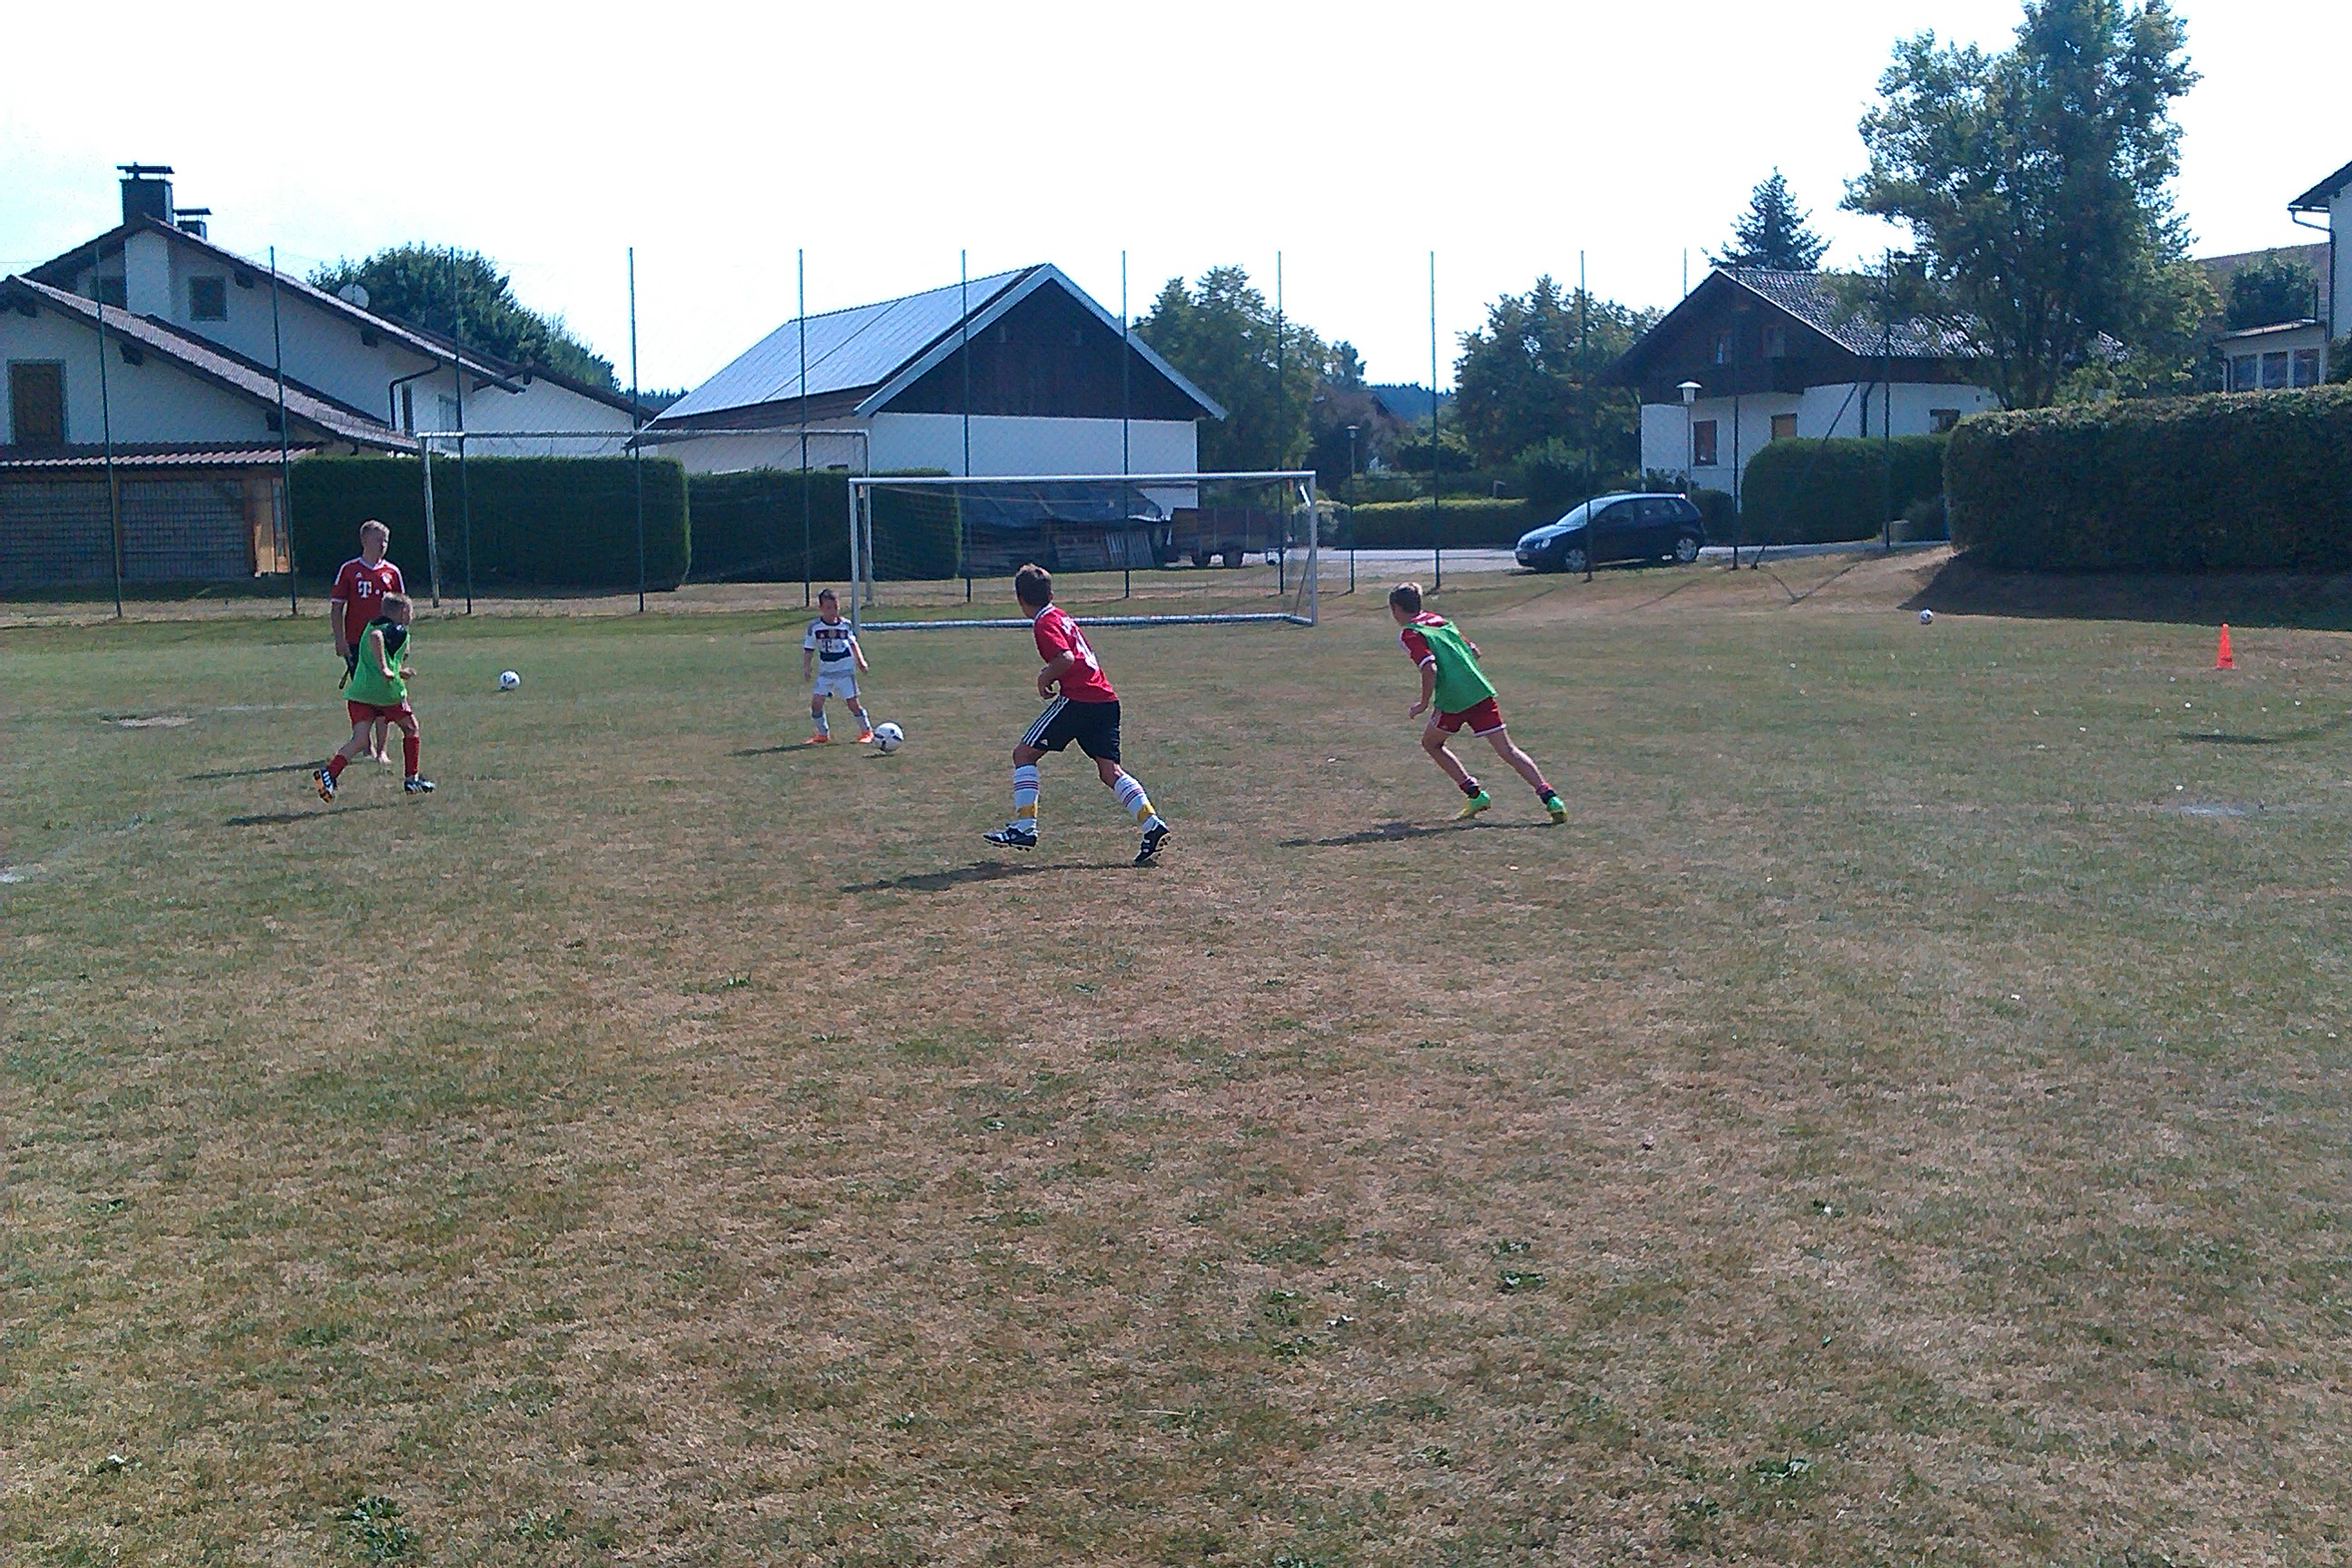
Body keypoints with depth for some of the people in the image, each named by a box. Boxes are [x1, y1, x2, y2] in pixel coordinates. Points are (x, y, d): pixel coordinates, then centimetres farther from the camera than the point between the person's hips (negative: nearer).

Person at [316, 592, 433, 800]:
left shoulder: (372, 625, 25)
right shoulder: (398, 631, -2)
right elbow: (375, 636, -25)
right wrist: (384, 668, -27)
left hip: (358, 692, 6)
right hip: (387, 692, -6)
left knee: (359, 740, -1)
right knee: (410, 727, 17)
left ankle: (329, 773, -22)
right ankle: (411, 779, 21)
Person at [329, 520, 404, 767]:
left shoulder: (392, 572, 7)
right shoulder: (349, 570, 1)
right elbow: (336, 607, 2)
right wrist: (340, 640, -5)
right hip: (356, 643, -1)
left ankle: (381, 750, 2)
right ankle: (367, 748, 13)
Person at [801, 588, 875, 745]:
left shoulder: (845, 625, -1)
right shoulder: (814, 626, -3)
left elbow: (853, 643, 13)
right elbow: (808, 649, 3)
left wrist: (860, 661, 6)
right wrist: (805, 668, -4)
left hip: (845, 670, -1)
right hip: (825, 671, 1)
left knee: (852, 702, -3)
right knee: (816, 701, -8)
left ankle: (866, 731, 13)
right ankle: (822, 734, 9)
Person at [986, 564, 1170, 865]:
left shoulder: (1044, 624, -6)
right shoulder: (1061, 615, 21)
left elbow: (1065, 659, -21)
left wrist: (1045, 679, -5)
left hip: (1077, 699, -8)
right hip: (1105, 698, 8)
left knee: (1024, 753, 3)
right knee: (1109, 770, 5)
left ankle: (1024, 827, -1)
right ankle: (1152, 824, -9)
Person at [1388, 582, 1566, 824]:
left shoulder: (1409, 634, -3)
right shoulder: (1441, 621, 21)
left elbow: (1430, 668, -17)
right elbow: (1475, 652, 22)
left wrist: (1424, 704, -7)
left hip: (1452, 702, -6)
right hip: (1481, 692, 6)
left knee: (1430, 743, 19)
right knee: (1507, 750, 4)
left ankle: (1475, 795, 11)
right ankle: (1549, 797, -10)